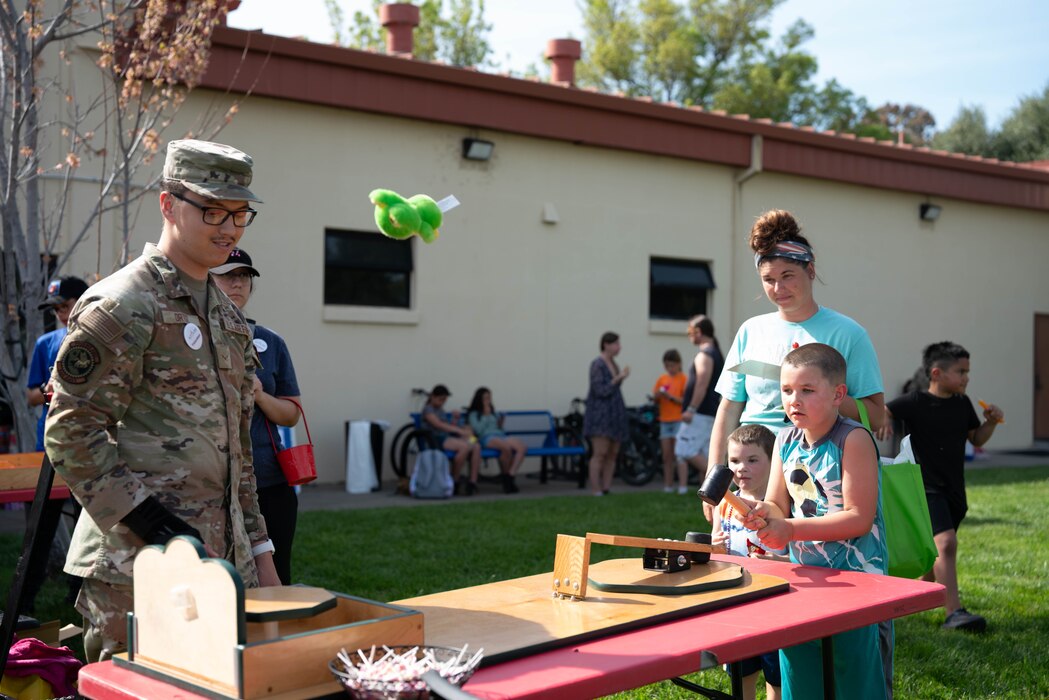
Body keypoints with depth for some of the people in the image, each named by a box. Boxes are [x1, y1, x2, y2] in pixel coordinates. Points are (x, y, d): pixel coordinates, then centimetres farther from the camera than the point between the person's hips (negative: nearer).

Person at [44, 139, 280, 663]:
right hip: (138, 567, -8)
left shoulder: (227, 314, 15)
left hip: (223, 560, 8)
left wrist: (259, 553, 16)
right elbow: (69, 434, -14)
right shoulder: (120, 306, -10)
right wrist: (146, 519, -19)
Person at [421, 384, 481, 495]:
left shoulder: (441, 410, 26)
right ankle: (455, 481, -22)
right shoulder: (428, 409, 0)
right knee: (465, 446, -33)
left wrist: (455, 419, 5)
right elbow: (439, 425, -17)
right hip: (435, 439, -8)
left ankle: (473, 482, -22)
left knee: (476, 446, -18)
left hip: (448, 437, 8)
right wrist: (460, 431, -26)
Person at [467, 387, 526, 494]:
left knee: (522, 447, -29)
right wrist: (486, 415, 5)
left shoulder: (493, 413, 32)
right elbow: (478, 430, -1)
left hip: (501, 435, 6)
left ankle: (511, 476, -32)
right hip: (487, 438, -6)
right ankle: (505, 476, -21)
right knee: (507, 447, -40)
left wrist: (501, 423, 8)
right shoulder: (473, 414, 17)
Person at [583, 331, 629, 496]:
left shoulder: (613, 363, 14)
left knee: (612, 454, 4)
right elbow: (601, 391, -17)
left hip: (613, 414, 8)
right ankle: (595, 492, -11)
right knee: (600, 454, -12)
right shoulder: (597, 364, -10)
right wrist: (618, 378, -16)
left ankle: (607, 489, 7)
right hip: (600, 414, -8)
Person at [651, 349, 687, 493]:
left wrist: (671, 397, -22)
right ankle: (668, 486, 12)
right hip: (665, 420, 6)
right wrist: (658, 396, -9)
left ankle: (683, 486, -12)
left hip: (679, 420, -5)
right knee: (667, 456, 7)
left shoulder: (683, 378, -4)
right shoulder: (662, 379, 12)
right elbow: (656, 400, 13)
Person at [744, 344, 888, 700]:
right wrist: (761, 513, -16)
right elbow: (778, 506, 8)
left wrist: (791, 530, -23)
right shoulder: (786, 441, 5)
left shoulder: (853, 439, -16)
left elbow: (859, 518, -19)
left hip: (854, 577, -6)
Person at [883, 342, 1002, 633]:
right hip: (927, 487, -7)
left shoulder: (962, 404, 8)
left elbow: (977, 439, 17)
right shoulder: (915, 402, -13)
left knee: (938, 547, 18)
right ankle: (954, 613, -24)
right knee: (946, 542, -22)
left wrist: (991, 421, 1)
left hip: (954, 489, 7)